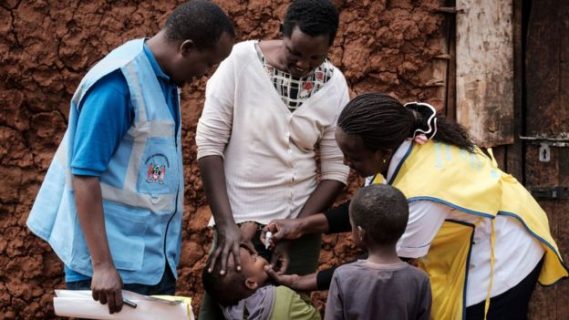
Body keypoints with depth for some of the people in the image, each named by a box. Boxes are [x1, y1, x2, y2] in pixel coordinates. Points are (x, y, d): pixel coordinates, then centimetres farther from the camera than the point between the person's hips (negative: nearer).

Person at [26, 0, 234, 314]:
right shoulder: (118, 82, -18)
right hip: (115, 265, -8)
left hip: (156, 261, 8)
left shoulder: (165, 79, 7)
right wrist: (102, 265, -24)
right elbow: (84, 176, -20)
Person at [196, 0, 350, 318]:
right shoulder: (241, 61, -11)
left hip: (300, 225, 2)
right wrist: (226, 224, -17)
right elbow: (209, 145, -10)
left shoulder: (334, 85, -3)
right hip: (239, 220, -2)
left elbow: (336, 170, -1)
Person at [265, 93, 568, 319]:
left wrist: (307, 282, -21)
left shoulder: (421, 192, -39)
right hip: (473, 245, 9)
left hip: (504, 252, -9)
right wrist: (304, 225, -12)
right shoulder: (402, 141, -15)